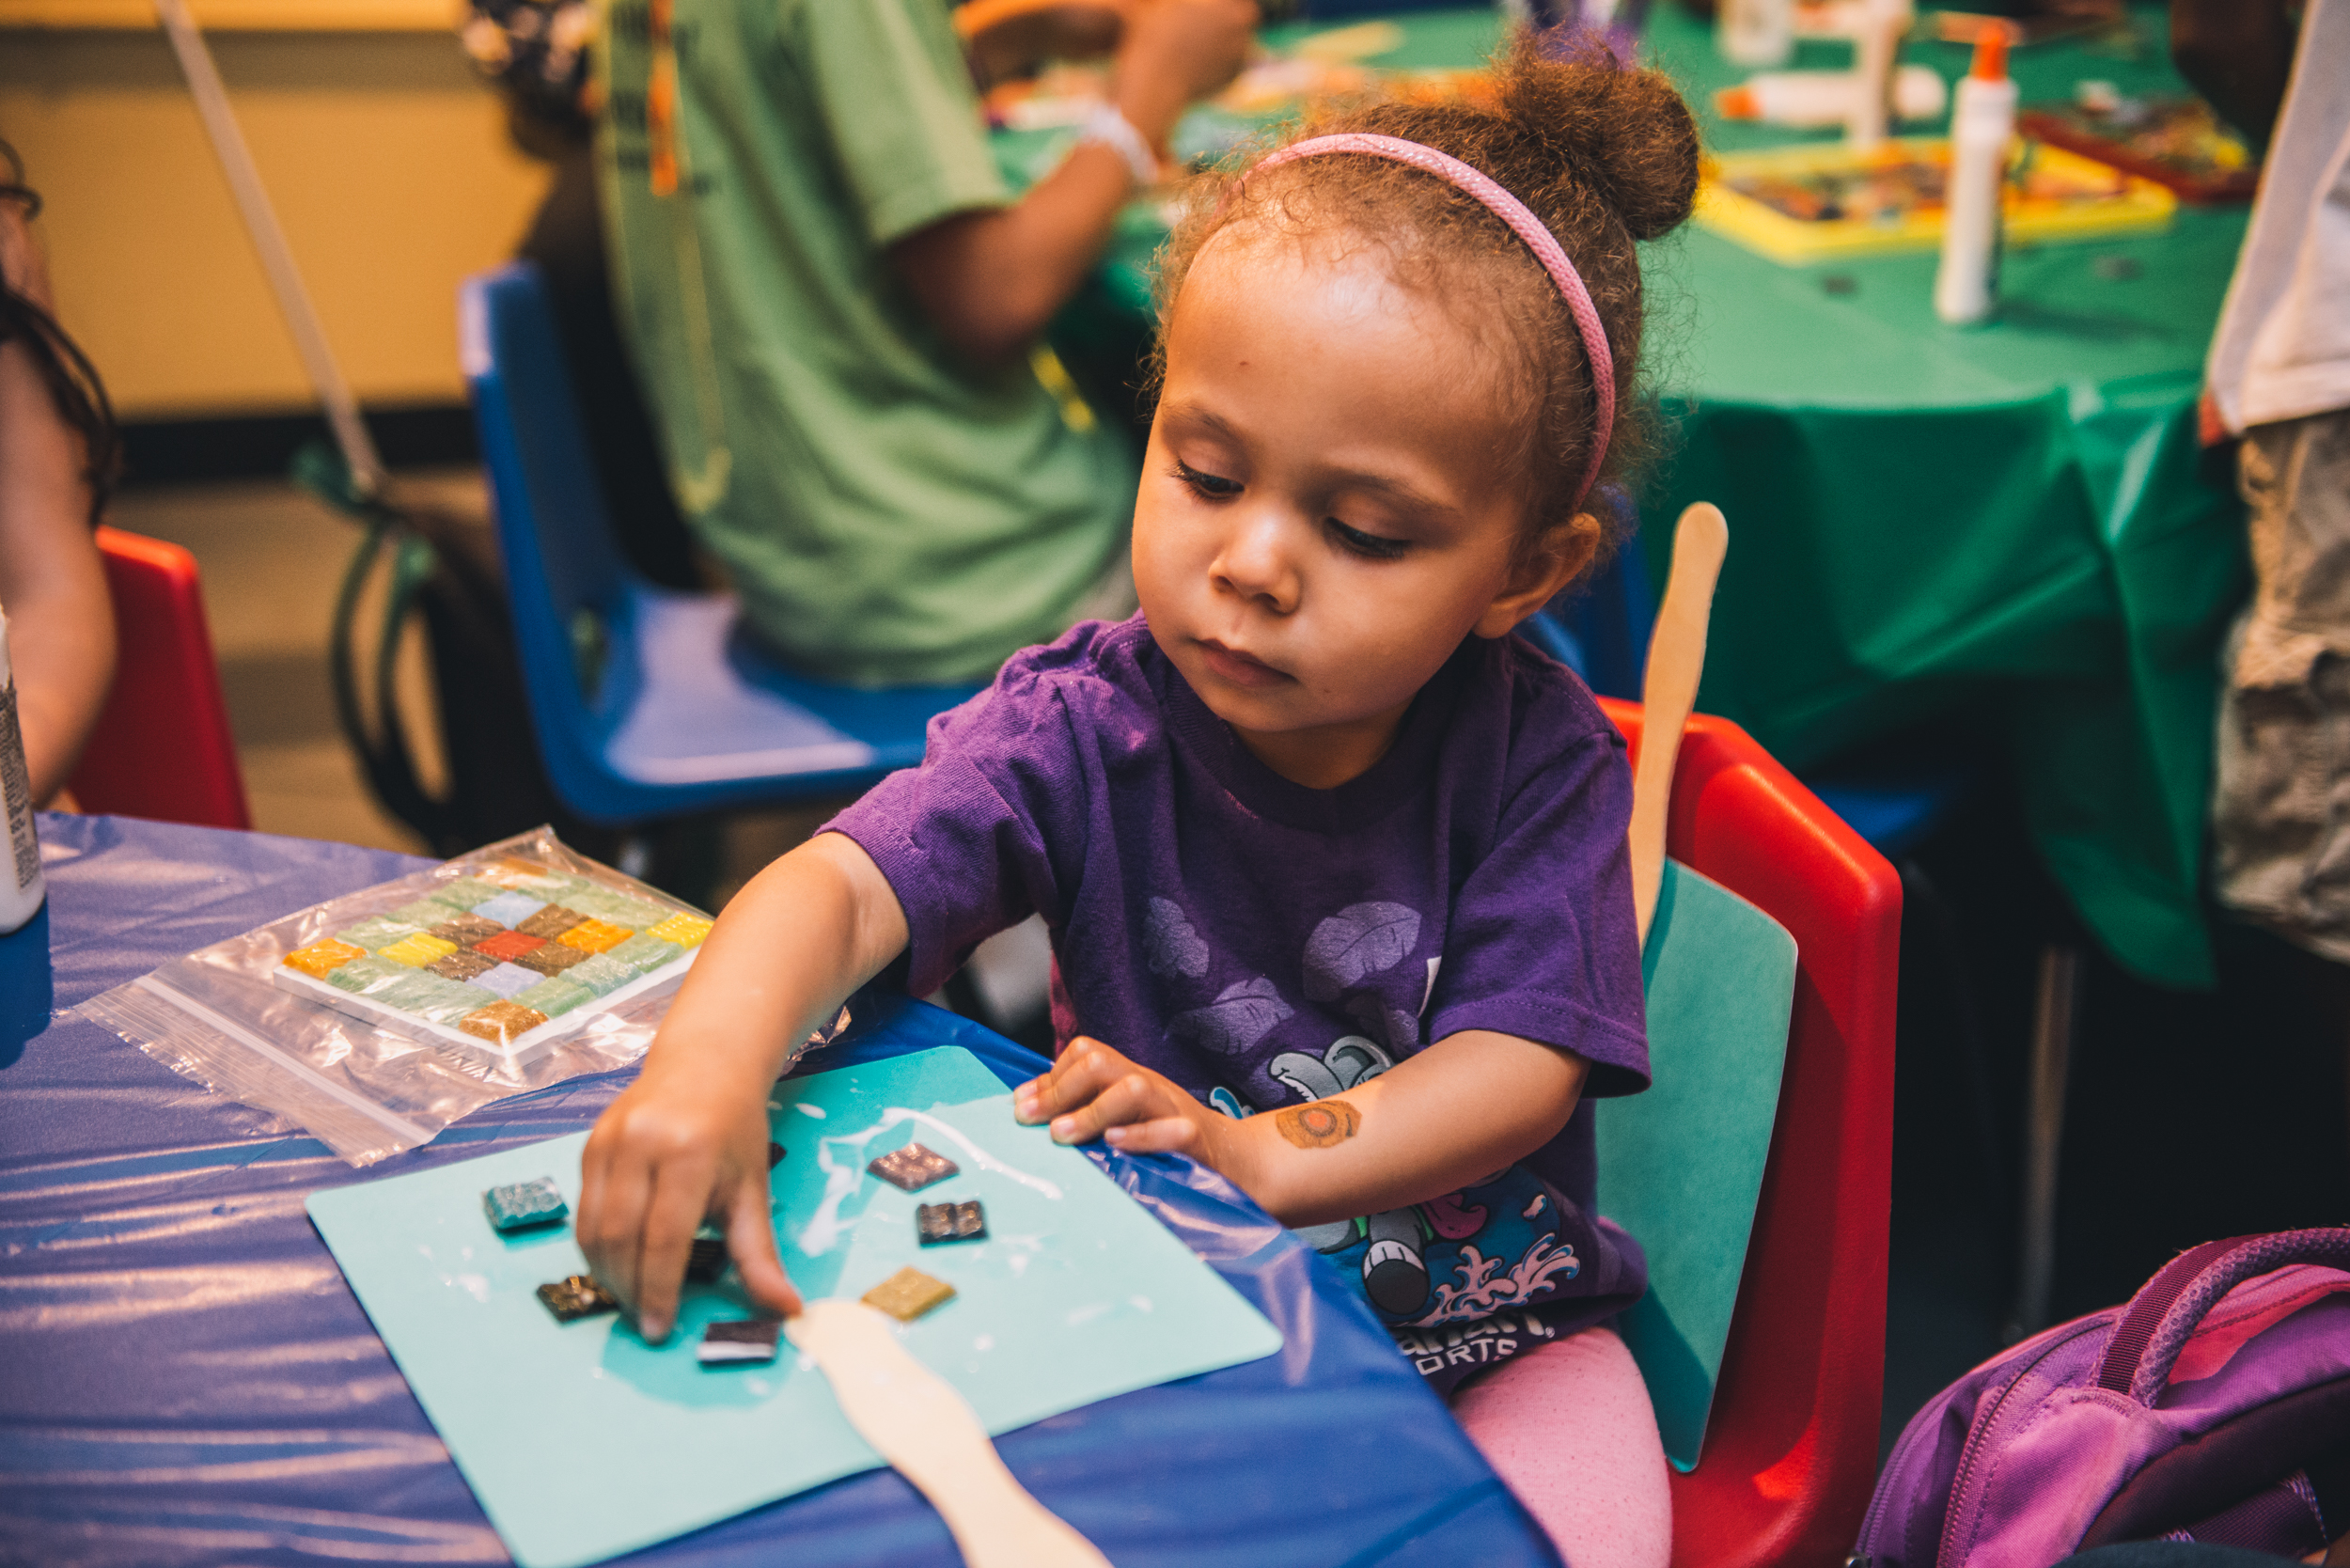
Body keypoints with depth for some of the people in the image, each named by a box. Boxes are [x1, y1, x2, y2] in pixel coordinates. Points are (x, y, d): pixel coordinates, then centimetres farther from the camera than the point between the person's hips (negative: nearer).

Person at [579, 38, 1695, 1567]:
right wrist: (715, 1052, -48)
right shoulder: (1082, 728, -14)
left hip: (1484, 1329, 0)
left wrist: (1270, 1154, -31)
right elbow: (849, 882, -26)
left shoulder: (1537, 755, -14)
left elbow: (1527, 1060, -16)